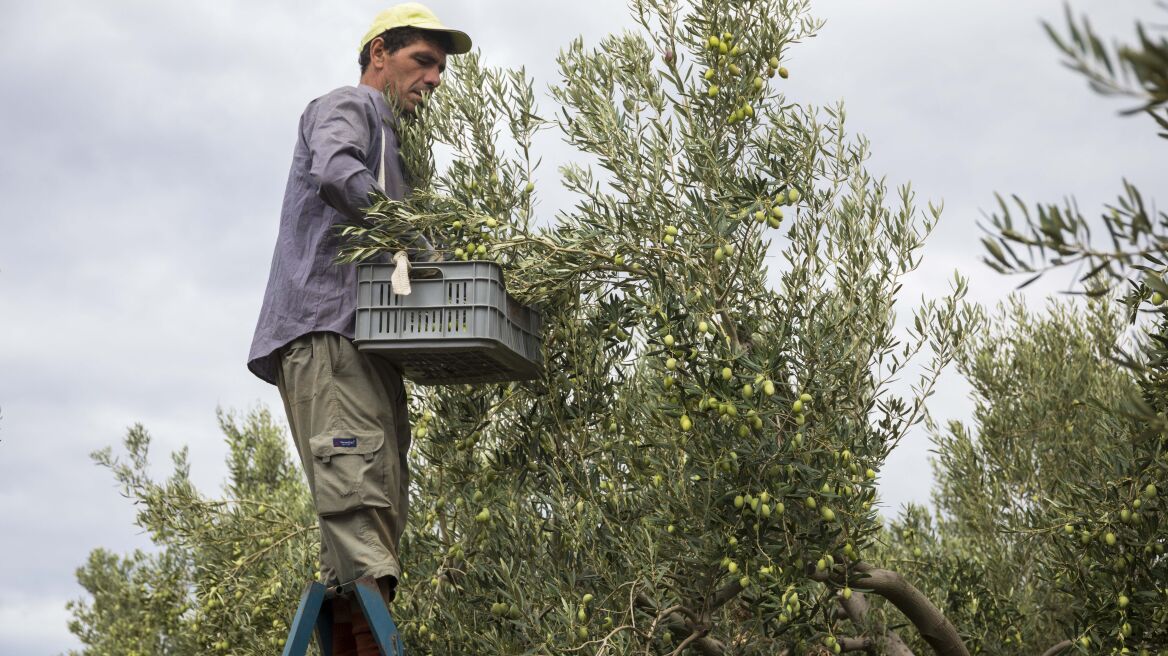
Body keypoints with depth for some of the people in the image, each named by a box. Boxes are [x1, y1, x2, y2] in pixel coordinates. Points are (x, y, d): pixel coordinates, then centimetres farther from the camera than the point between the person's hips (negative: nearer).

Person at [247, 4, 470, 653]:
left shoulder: (390, 143, 34)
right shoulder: (347, 106, 7)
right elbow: (336, 173, -17)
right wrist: (424, 249, -15)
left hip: (368, 342, 9)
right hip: (325, 328, -9)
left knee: (384, 506, 0)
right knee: (357, 495, -20)